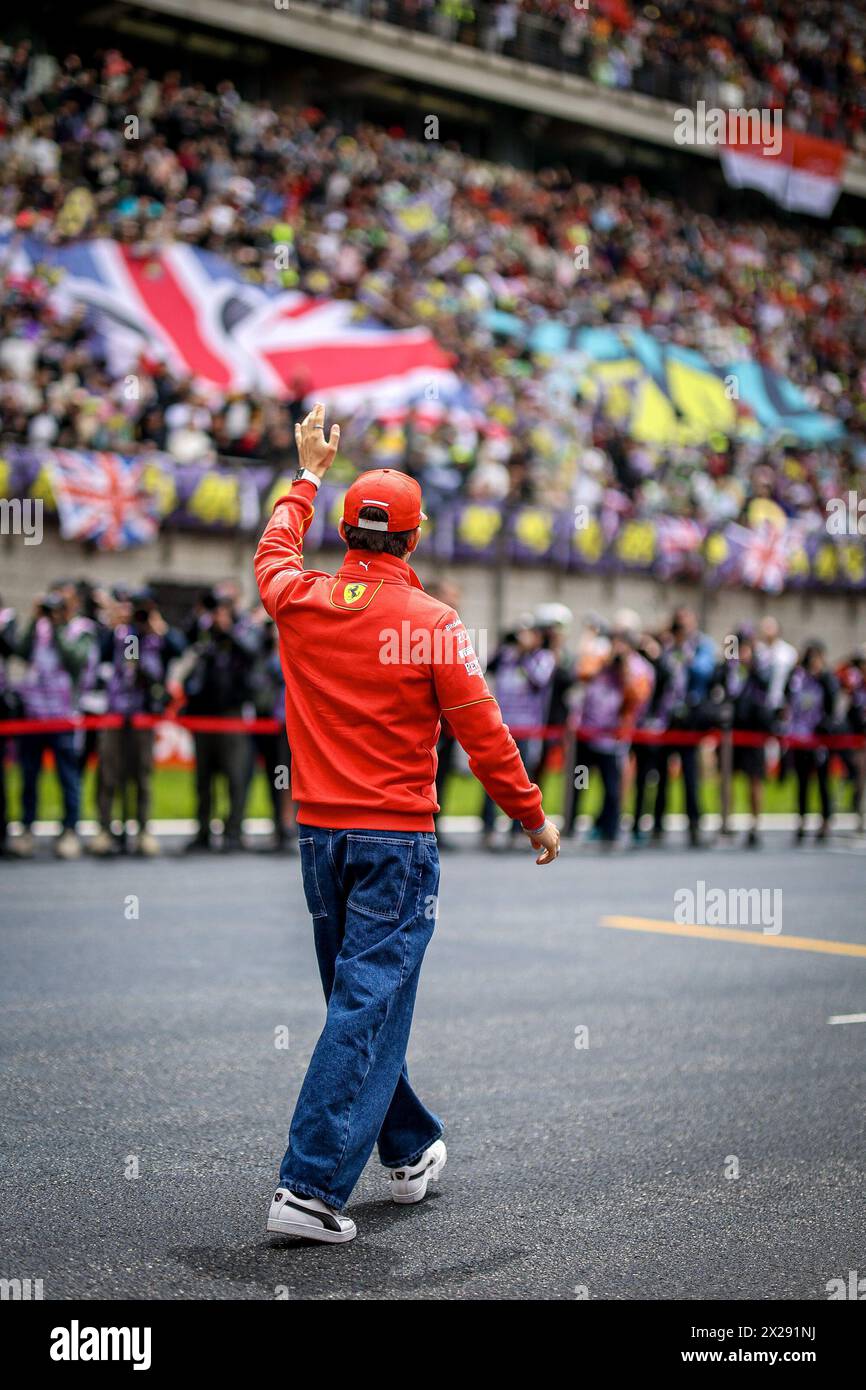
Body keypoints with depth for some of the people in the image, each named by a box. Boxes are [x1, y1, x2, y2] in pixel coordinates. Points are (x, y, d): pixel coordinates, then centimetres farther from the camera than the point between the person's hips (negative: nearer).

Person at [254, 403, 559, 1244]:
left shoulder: (300, 603, 1)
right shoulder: (432, 623, -10)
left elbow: (274, 552, 25)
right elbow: (480, 732, -7)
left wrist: (309, 474, 38)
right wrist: (532, 817, 5)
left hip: (318, 832, 6)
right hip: (396, 837, -5)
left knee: (360, 997, 17)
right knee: (369, 1006, -4)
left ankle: (410, 1151, 32)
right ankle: (311, 1186, -9)